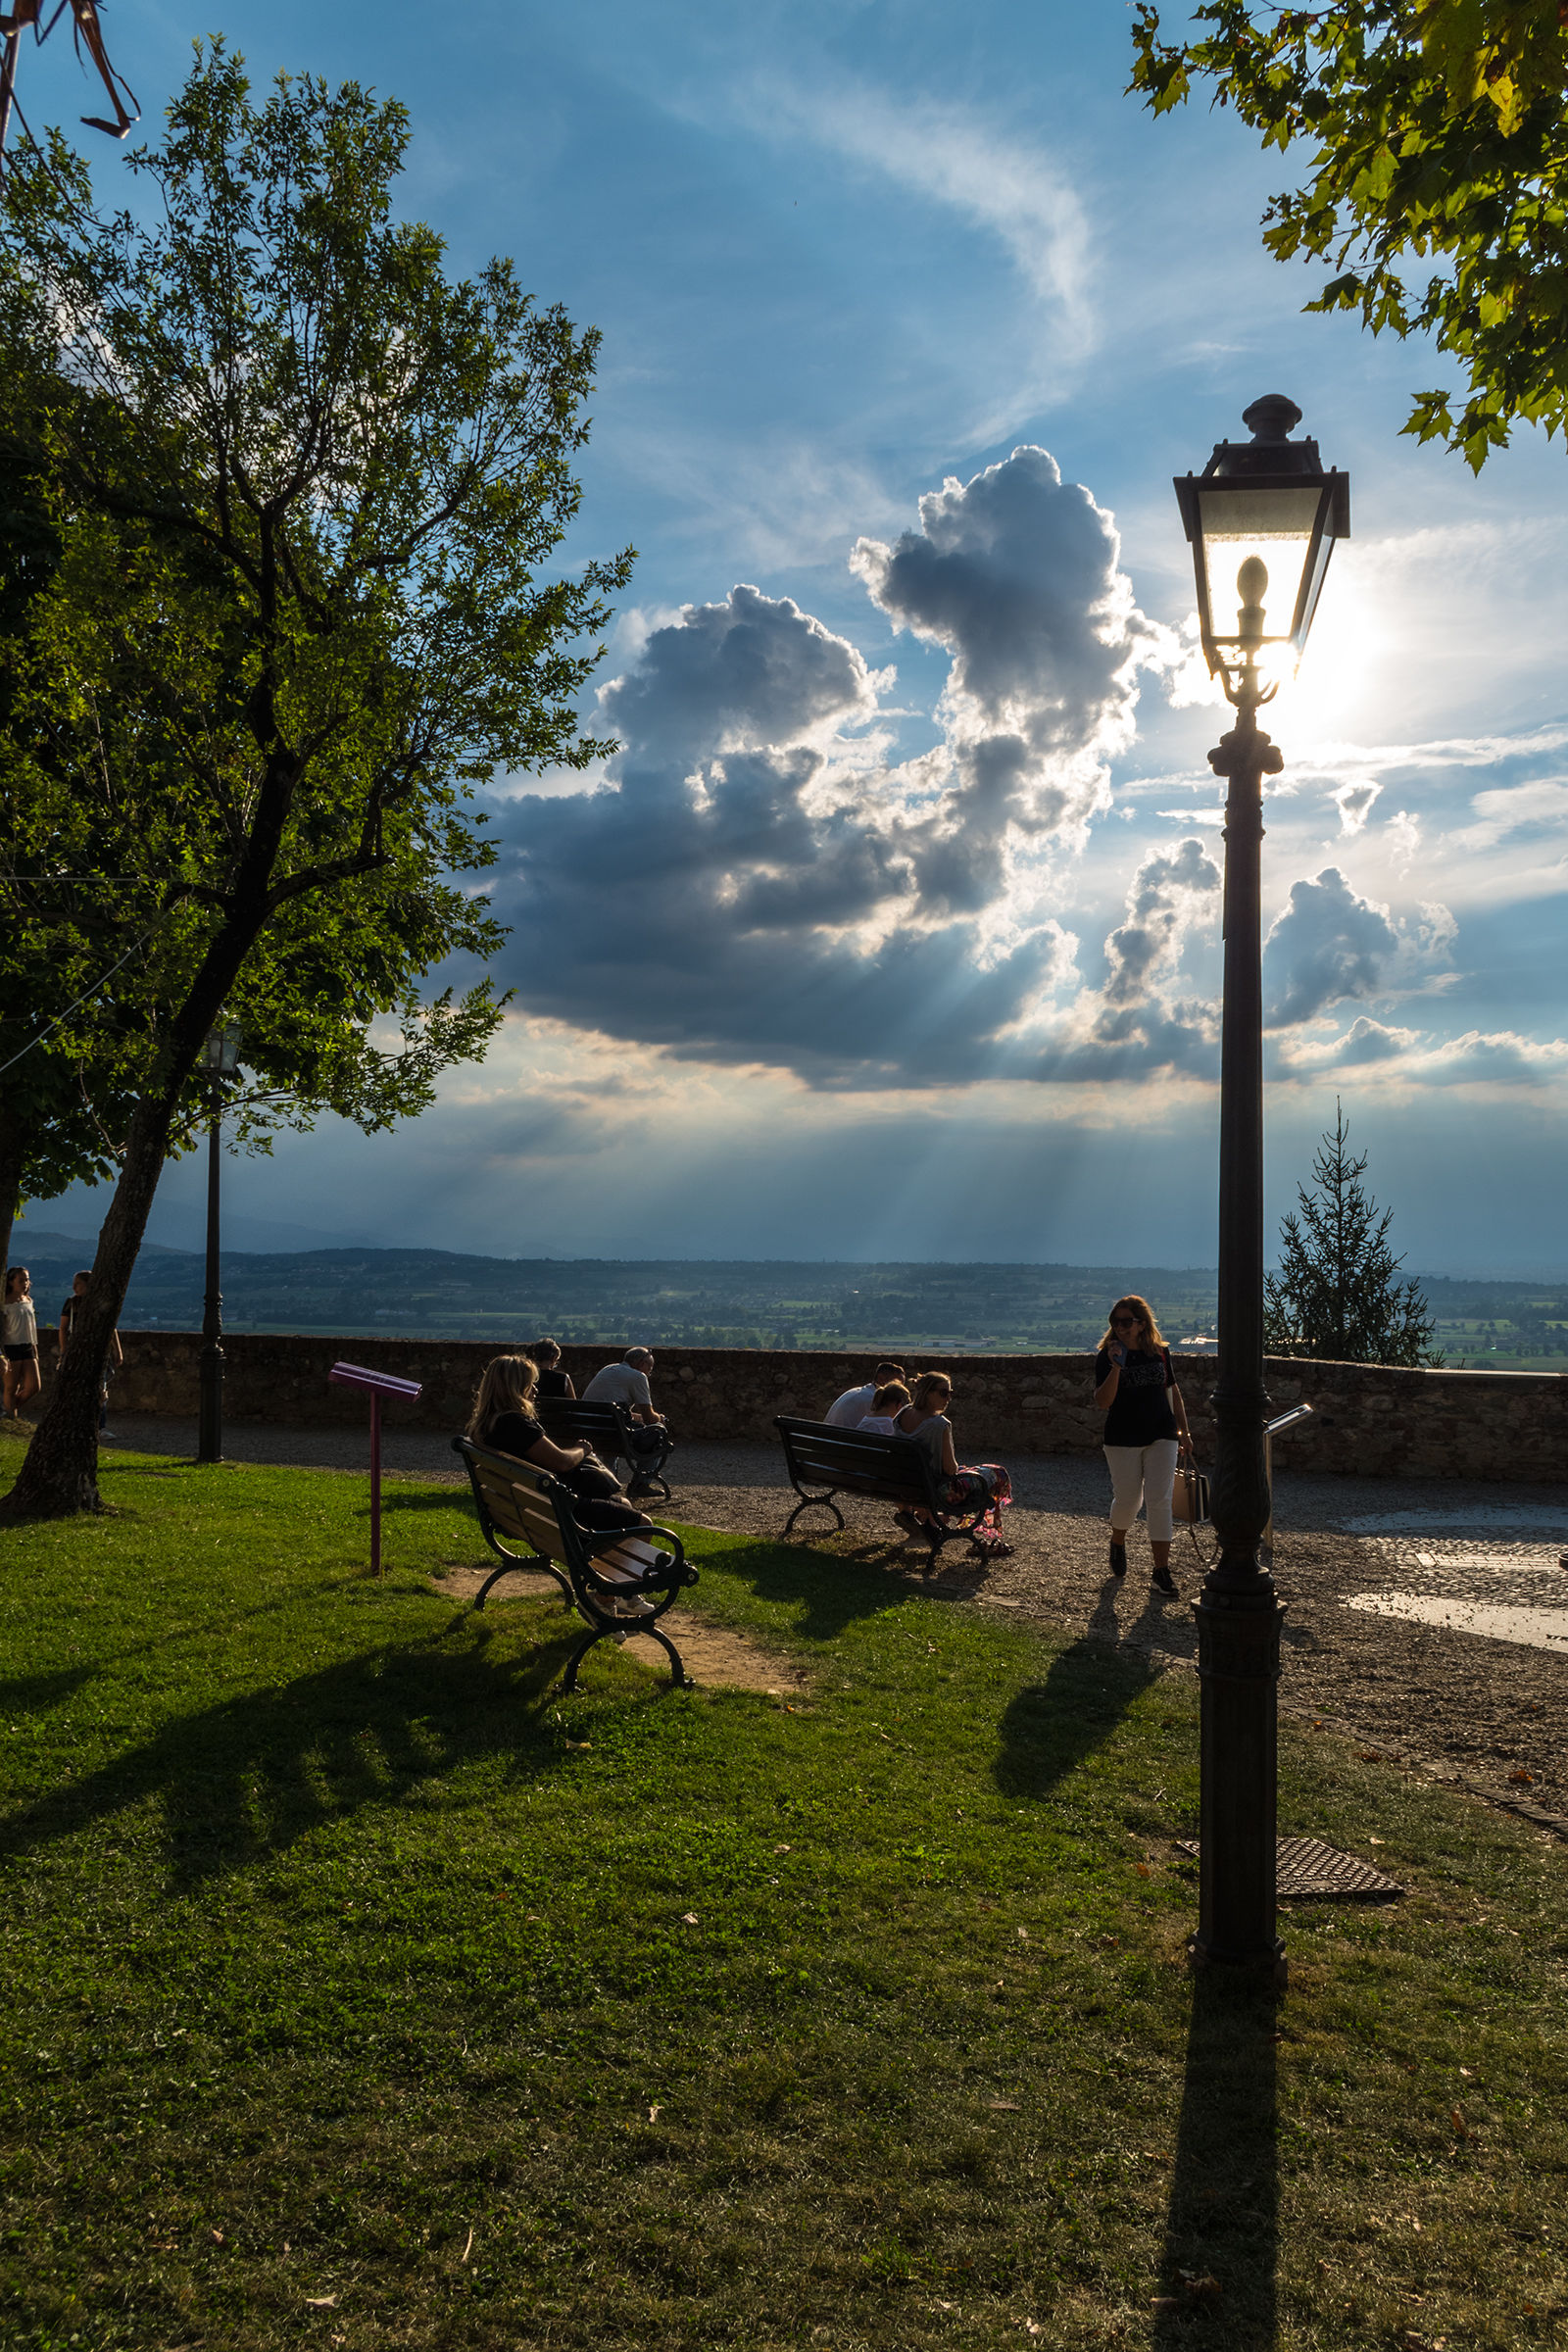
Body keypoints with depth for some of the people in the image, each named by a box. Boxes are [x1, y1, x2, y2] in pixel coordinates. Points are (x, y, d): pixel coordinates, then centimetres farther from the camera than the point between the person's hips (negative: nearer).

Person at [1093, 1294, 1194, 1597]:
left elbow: (1172, 1392, 14)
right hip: (1123, 1439, -1)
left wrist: (1183, 1431, 14)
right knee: (1127, 1500, 7)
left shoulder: (1160, 1352, 2)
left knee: (1159, 1501, -5)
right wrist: (1116, 1367, -27)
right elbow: (1102, 1402, -15)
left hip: (1161, 1436, 2)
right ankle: (1118, 1543, 39)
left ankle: (1162, 1568, 1)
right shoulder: (1107, 1356, -7)